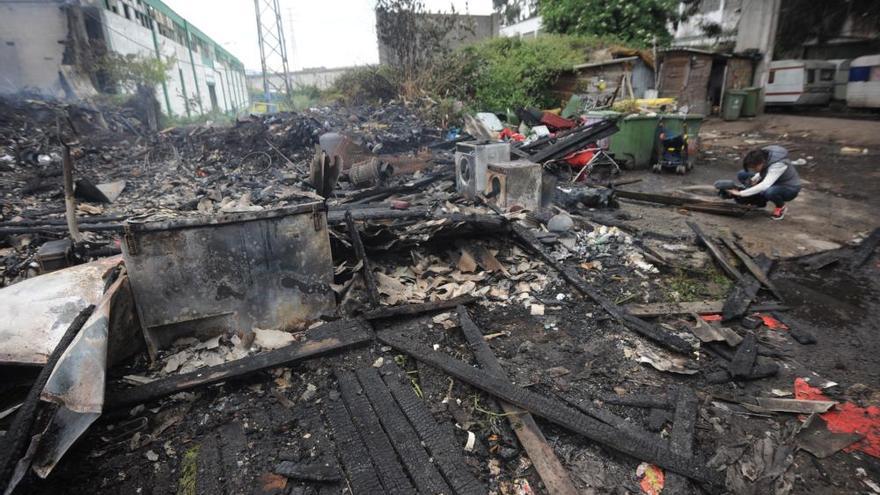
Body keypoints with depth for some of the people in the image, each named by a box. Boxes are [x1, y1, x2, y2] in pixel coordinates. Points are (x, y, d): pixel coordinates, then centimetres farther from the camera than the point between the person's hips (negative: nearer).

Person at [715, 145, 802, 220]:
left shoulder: (778, 164, -35)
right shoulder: (762, 155, -14)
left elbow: (764, 186, -46)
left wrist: (740, 193, -46)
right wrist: (755, 179, -13)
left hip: (789, 189, -7)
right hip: (773, 183, 7)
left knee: (768, 192, -42)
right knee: (742, 175, -5)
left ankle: (781, 207, -7)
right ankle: (760, 201, 5)